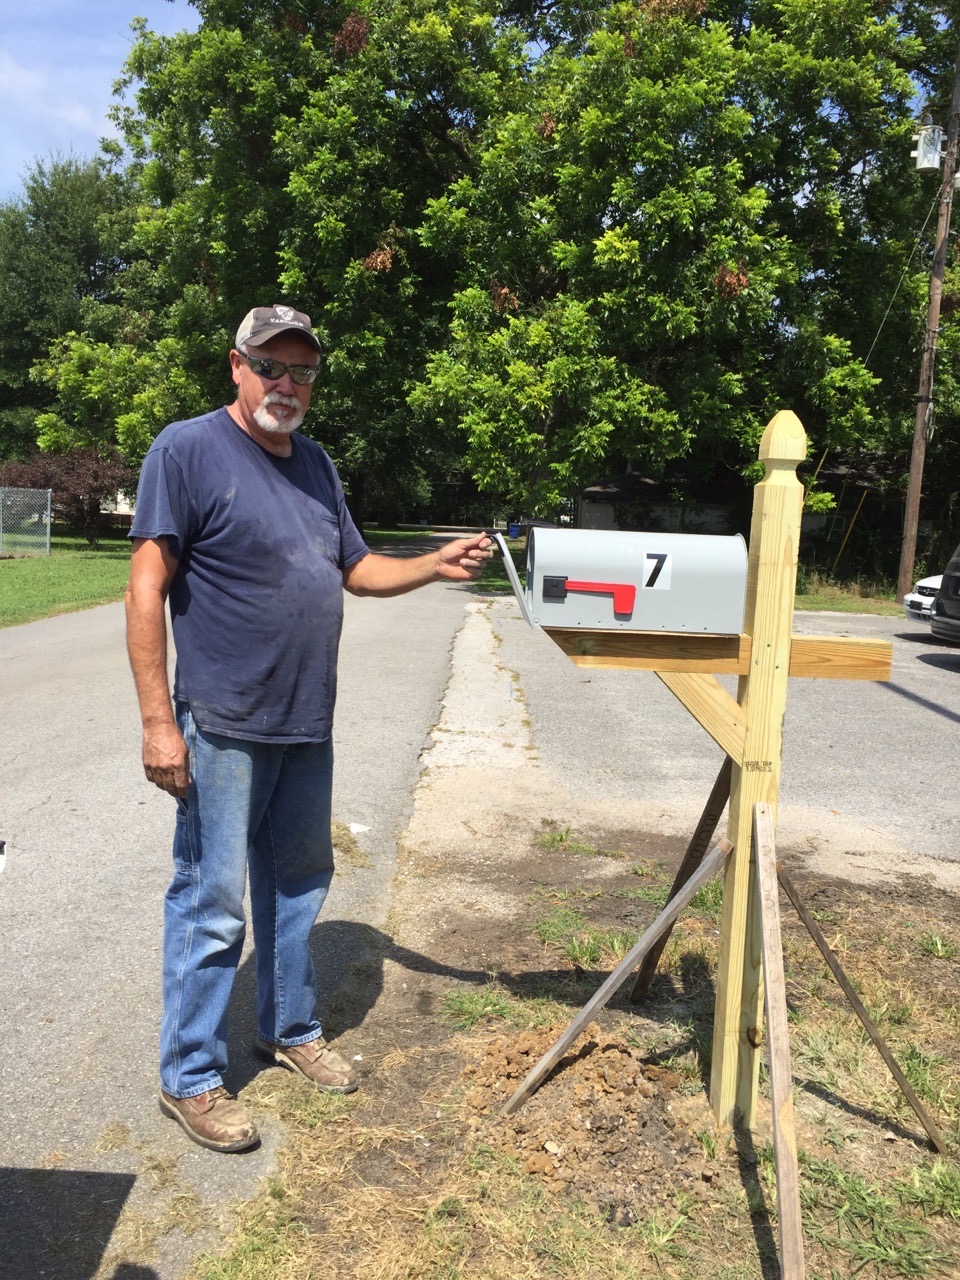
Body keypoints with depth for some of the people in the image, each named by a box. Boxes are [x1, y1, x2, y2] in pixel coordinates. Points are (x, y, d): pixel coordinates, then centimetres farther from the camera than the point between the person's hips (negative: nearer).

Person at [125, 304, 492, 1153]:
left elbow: (357, 569, 17)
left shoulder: (315, 464, 13)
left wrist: (436, 566, 0)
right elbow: (147, 586, -13)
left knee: (299, 884, 18)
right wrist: (158, 721, -17)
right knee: (214, 904, 2)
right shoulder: (188, 450, -9)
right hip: (223, 729, -7)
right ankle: (190, 1077, 21)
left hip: (306, 724, 7)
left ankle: (292, 1028, 38)